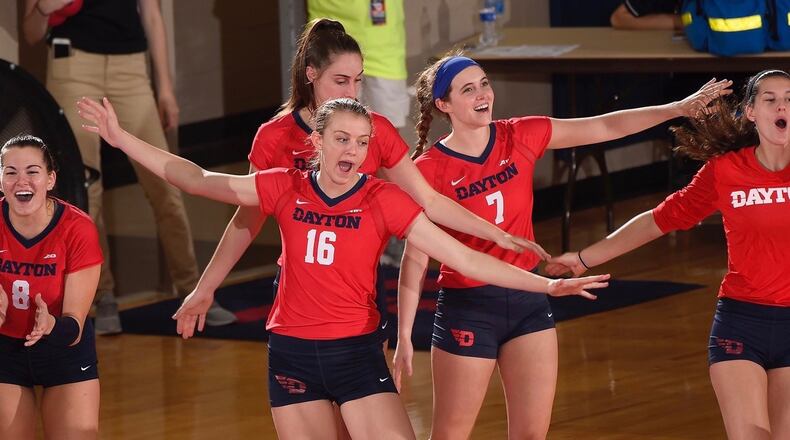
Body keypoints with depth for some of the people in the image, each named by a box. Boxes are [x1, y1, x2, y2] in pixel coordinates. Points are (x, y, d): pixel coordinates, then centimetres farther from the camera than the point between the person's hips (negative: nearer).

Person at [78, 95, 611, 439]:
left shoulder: (383, 200, -7)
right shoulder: (286, 189, -1)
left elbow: (461, 256, -8)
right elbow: (197, 179, 7)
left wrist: (545, 284, -15)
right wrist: (122, 138, 6)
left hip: (357, 352, -2)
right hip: (292, 351, 2)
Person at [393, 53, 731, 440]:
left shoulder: (520, 137, -1)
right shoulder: (429, 169, -12)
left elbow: (605, 127, 1)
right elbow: (415, 258, -10)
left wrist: (677, 108, -9)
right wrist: (404, 338, -10)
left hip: (528, 301, 4)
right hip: (466, 307, -4)